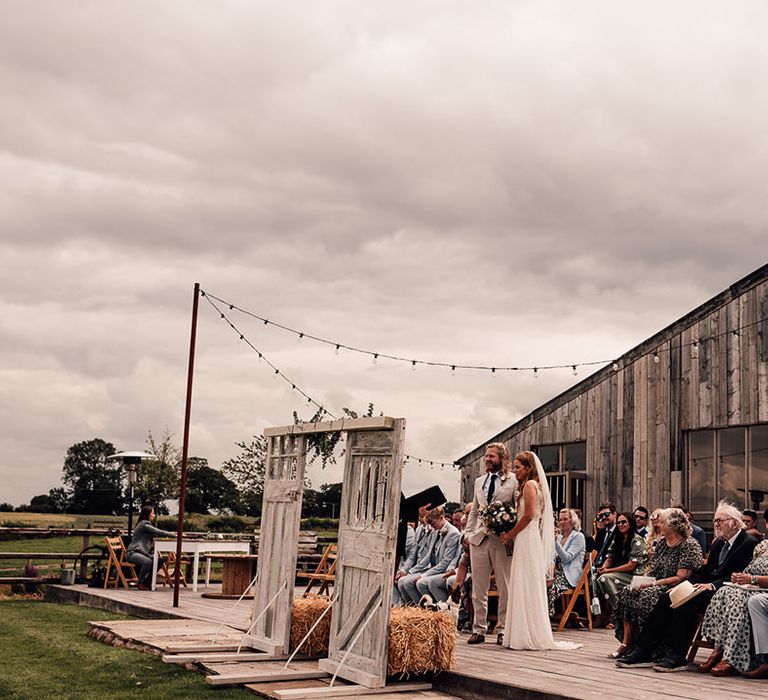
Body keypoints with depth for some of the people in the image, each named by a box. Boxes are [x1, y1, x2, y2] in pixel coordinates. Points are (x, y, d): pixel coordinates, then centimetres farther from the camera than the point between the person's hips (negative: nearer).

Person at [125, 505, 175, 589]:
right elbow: (159, 532, -14)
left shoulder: (147, 524, 20)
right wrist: (173, 535, -7)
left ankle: (147, 582, 6)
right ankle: (141, 583, -12)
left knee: (160, 561, -4)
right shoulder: (144, 524, -11)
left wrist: (171, 534, 4)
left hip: (142, 552, 10)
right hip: (133, 553, -10)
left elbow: (156, 534, 18)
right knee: (148, 562, -34)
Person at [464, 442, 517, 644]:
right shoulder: (479, 481, 17)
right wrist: (468, 533, 10)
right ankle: (479, 629, 14)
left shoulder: (514, 481, 0)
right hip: (479, 538, 5)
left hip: (503, 539, -5)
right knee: (478, 588, 7)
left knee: (505, 588, 1)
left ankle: (502, 630, 10)